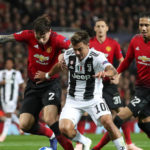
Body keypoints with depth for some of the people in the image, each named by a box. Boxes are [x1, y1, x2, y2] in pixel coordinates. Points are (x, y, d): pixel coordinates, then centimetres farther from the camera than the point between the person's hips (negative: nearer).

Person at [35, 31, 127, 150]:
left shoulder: (97, 57, -19)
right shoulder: (68, 55, -6)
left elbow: (113, 71, -37)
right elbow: (60, 66, 19)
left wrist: (106, 73, -60)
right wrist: (46, 75, 33)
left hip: (93, 99, -3)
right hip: (73, 100, 3)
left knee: (107, 121, -28)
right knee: (64, 128, -17)